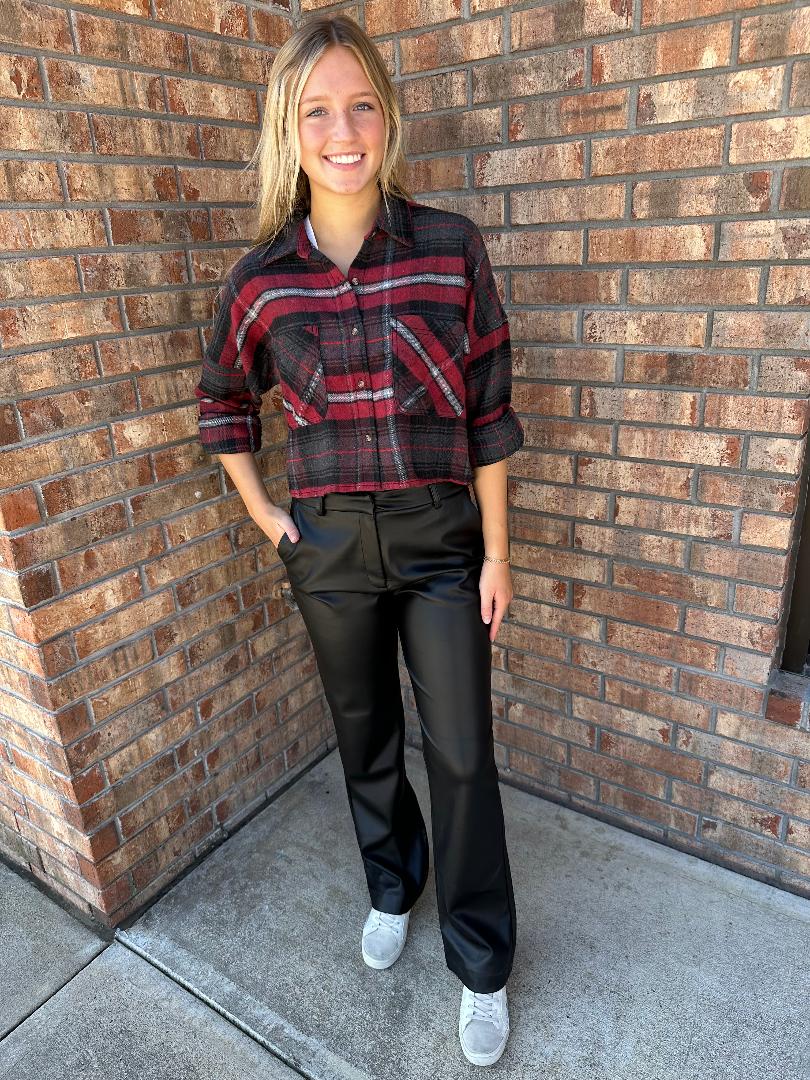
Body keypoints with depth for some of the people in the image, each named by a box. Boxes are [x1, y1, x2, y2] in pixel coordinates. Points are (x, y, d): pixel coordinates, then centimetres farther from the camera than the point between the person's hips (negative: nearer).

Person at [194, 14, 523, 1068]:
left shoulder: (451, 248, -6)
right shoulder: (260, 279, -3)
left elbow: (490, 411, -4)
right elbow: (224, 403, 13)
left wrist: (497, 551, -4)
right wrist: (263, 515, 6)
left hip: (442, 538, -1)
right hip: (328, 548, 2)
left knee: (462, 755, 6)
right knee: (366, 737, 19)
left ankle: (482, 964, 30)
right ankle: (393, 886, 48)